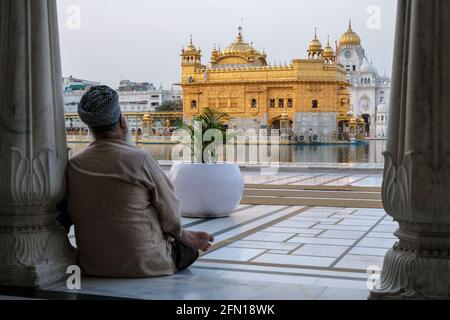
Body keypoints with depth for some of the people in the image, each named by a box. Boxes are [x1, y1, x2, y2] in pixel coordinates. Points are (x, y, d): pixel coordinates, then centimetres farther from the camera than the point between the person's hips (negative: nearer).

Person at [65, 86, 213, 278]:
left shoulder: (73, 166, -4)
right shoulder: (140, 160, -18)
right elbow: (171, 217, -9)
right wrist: (187, 237, 15)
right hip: (144, 265, -6)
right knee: (190, 248, 23)